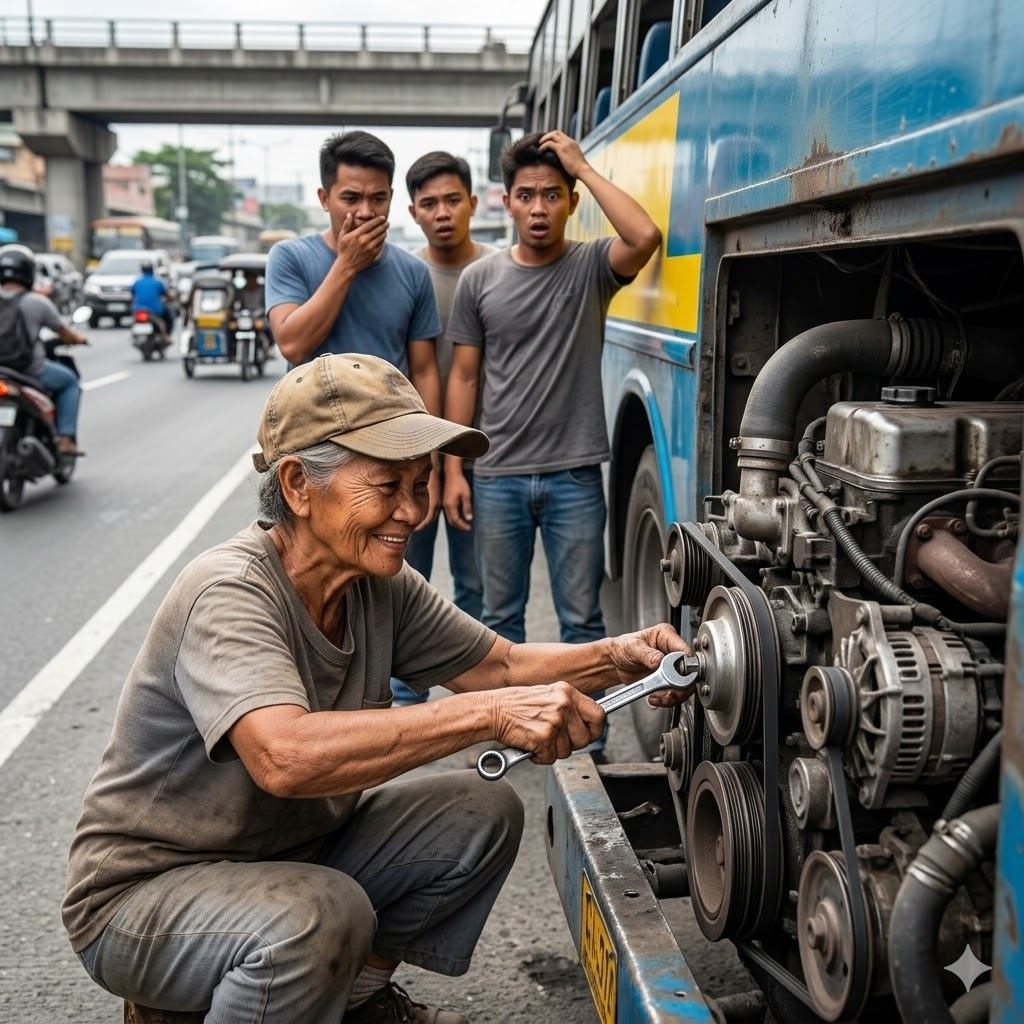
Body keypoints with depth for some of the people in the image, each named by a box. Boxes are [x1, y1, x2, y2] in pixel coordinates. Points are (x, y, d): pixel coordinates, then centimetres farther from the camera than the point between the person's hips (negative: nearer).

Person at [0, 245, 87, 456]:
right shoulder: (36, 302, -12)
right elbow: (63, 332, 0)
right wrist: (77, 338, 23)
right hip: (32, 371, -4)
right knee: (69, 381, 22)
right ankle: (66, 439, 11)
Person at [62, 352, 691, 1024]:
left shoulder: (382, 586, -6)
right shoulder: (229, 595, -29)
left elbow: (501, 664, 4)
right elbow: (284, 757, -45)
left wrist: (614, 659, -14)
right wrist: (491, 713, -46)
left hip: (294, 853, 8)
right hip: (143, 893, -8)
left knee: (487, 811, -2)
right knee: (323, 914, -36)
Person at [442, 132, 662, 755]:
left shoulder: (592, 267, -1)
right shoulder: (480, 280, 5)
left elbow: (645, 238, -23)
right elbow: (464, 378, 6)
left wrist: (583, 167, -14)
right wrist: (454, 471, 1)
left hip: (575, 476, -2)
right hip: (499, 477, 2)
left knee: (582, 618, 6)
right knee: (502, 615, 13)